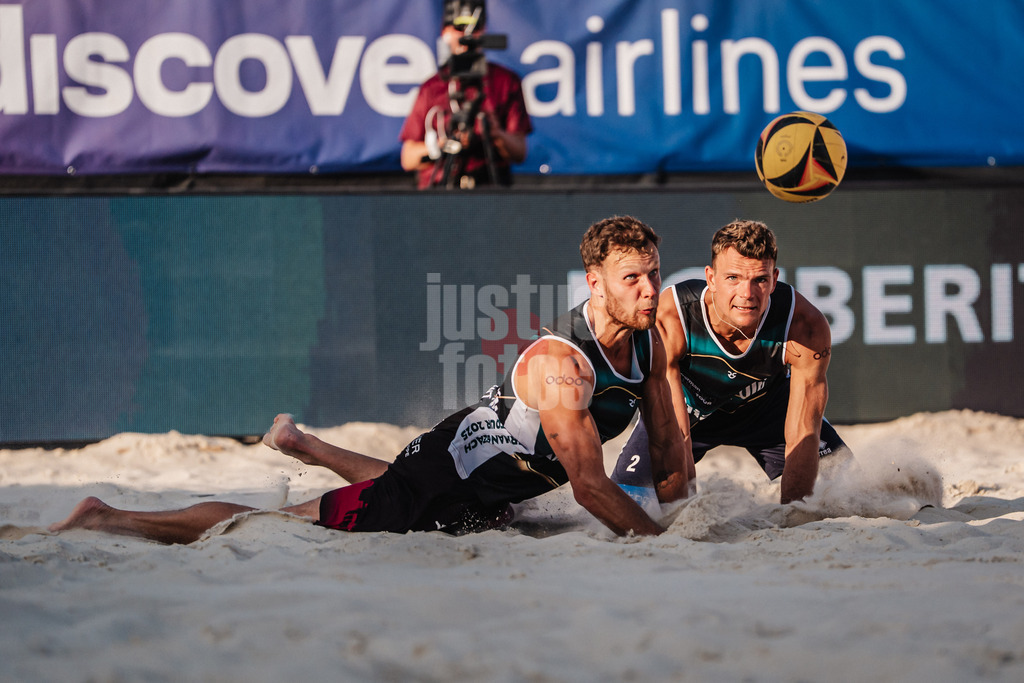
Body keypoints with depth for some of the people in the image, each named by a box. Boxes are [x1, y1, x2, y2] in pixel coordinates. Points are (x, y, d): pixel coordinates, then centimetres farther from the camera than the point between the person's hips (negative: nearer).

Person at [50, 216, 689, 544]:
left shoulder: (648, 341, -9)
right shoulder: (562, 363, -35)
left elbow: (670, 447, 3)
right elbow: (591, 486, -34)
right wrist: (664, 540, -27)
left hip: (488, 492, 9)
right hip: (443, 487, -9)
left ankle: (304, 444, 64)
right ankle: (108, 519, 3)